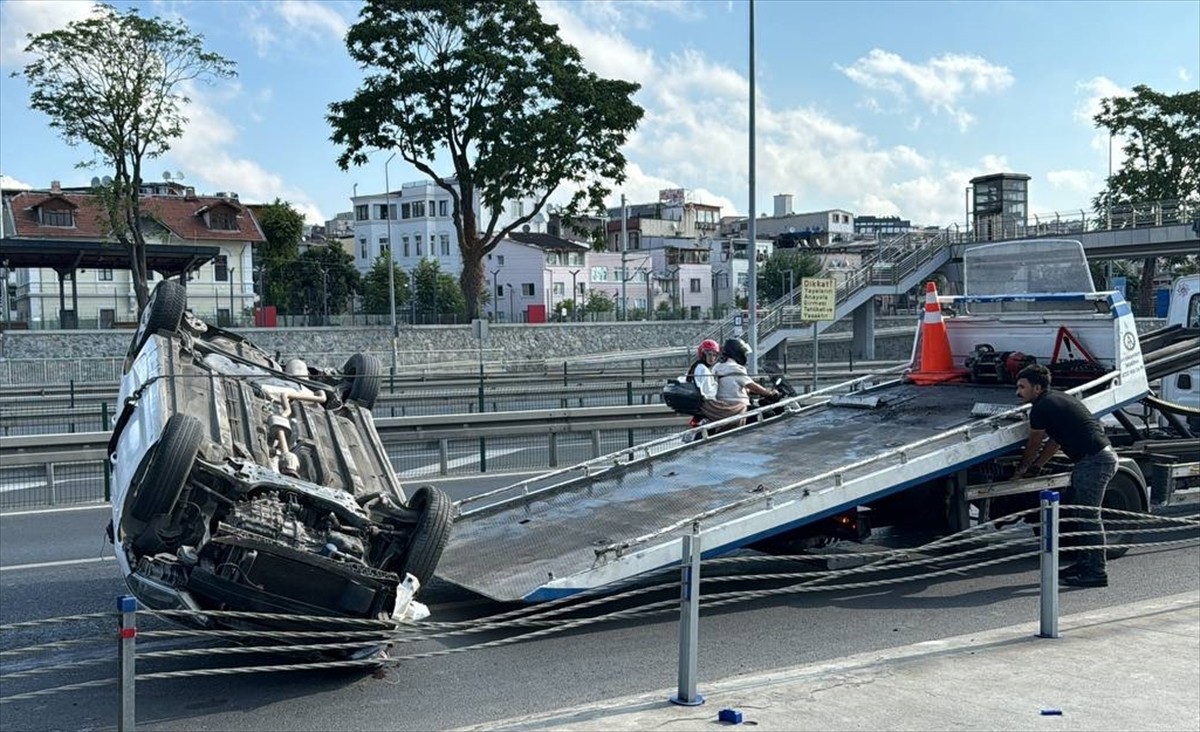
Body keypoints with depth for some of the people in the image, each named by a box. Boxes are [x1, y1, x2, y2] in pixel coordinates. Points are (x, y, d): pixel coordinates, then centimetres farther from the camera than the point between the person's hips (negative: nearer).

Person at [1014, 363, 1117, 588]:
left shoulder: (1041, 408, -11)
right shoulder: (1057, 399, 19)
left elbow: (1033, 446, 3)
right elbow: (1054, 440, 28)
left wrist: (1022, 469, 20)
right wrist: (1035, 467, 31)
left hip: (1094, 461, -11)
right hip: (1102, 457, 11)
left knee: (1088, 517, -8)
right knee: (1073, 512, 16)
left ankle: (1096, 572, -5)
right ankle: (1085, 564, 22)